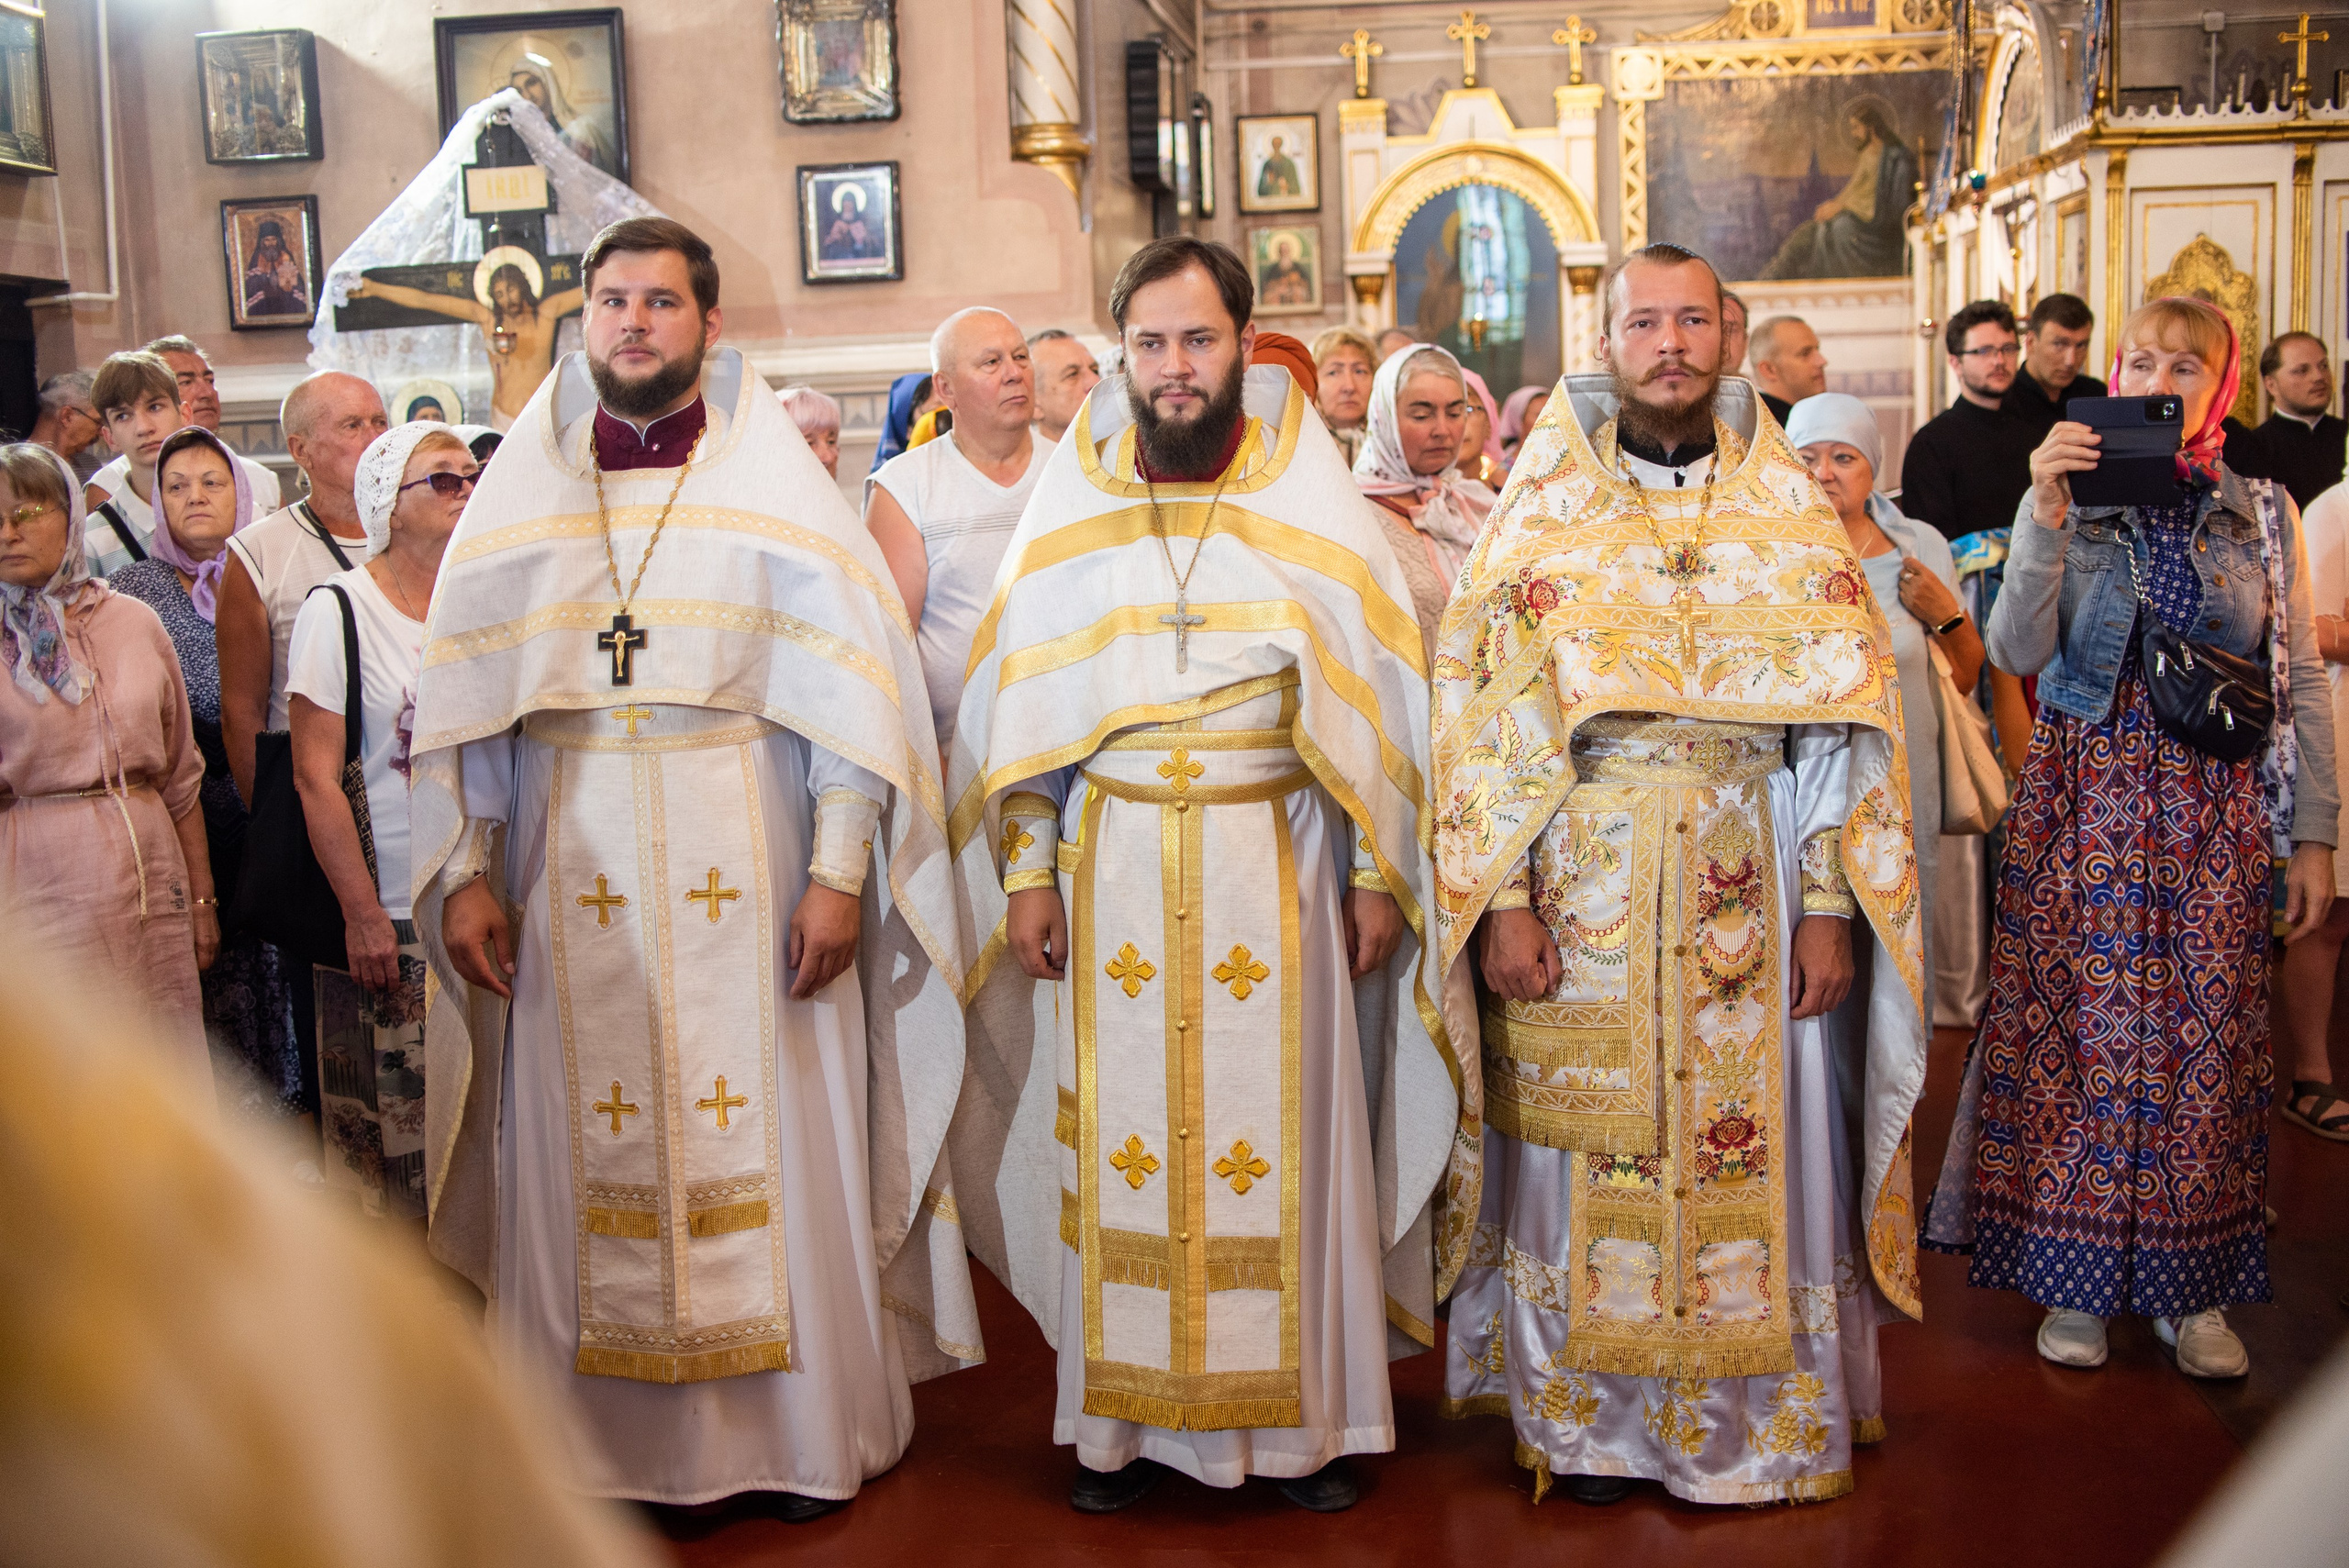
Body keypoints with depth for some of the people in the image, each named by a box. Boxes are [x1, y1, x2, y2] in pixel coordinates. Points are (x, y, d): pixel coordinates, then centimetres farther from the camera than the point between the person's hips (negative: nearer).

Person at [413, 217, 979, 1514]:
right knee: (586, 1153, 7)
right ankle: (608, 1427, 21)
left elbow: (852, 681, -5)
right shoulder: (521, 495, 9)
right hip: (574, 884, 3)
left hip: (747, 878, -2)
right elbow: (462, 698, 9)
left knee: (774, 1144, 3)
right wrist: (463, 871, 2)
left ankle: (803, 1427, 18)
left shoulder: (774, 484, 1)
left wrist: (839, 869, -12)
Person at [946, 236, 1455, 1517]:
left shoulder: (1311, 499, 2)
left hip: (1273, 866, -1)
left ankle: (1304, 1413, 17)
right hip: (1113, 867, 1)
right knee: (1121, 1134, 4)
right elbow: (1017, 701, 8)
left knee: (1283, 1128, 2)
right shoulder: (1069, 509, 7)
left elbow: (1379, 695, 2)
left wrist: (1377, 873, -2)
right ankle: (1123, 1418, 17)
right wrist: (1027, 873, 2)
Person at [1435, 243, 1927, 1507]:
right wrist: (1502, 901, -9)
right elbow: (1481, 716, -1)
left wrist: (1831, 905, -4)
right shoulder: (1540, 515, 3)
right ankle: (1584, 1420, 22)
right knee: (1581, 1153, 5)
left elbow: (1845, 724, 3)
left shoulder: (1793, 514, 5)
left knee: (1750, 1152, 5)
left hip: (1748, 894, 1)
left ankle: (1749, 1426, 23)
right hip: (1578, 892, 0)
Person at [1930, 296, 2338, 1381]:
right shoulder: (2068, 498, 2)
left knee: (2206, 1032, 4)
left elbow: (2301, 682, 6)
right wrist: (2045, 520, -20)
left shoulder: (2262, 514, 6)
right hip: (2085, 794, -1)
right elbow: (2017, 654, -12)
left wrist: (2313, 834, 2)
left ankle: (2188, 1287, 17)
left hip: (2213, 808, 1)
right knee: (2082, 1024, 0)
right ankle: (2074, 1278, 13)